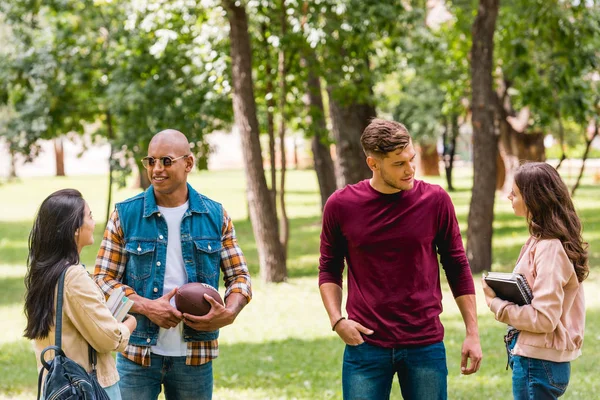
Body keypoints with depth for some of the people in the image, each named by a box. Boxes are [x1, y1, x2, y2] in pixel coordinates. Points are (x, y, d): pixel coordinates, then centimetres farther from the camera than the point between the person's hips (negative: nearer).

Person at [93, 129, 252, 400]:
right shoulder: (125, 215, -1)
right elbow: (103, 278, -1)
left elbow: (239, 276, 8)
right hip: (137, 352, -1)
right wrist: (146, 307, -16)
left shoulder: (215, 216, 4)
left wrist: (229, 313, -13)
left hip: (195, 355, 2)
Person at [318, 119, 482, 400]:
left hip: (426, 345, 0)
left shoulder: (435, 200, -1)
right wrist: (337, 320, -5)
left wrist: (473, 333, 3)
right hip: (366, 344, 0)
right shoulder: (341, 205, -1)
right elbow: (329, 270, 10)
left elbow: (457, 268, 6)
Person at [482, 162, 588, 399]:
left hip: (538, 363, -9)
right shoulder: (541, 241, 9)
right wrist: (504, 295, 1)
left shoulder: (549, 248, -19)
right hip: (532, 356, 9)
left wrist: (496, 303, -12)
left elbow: (544, 318, -22)